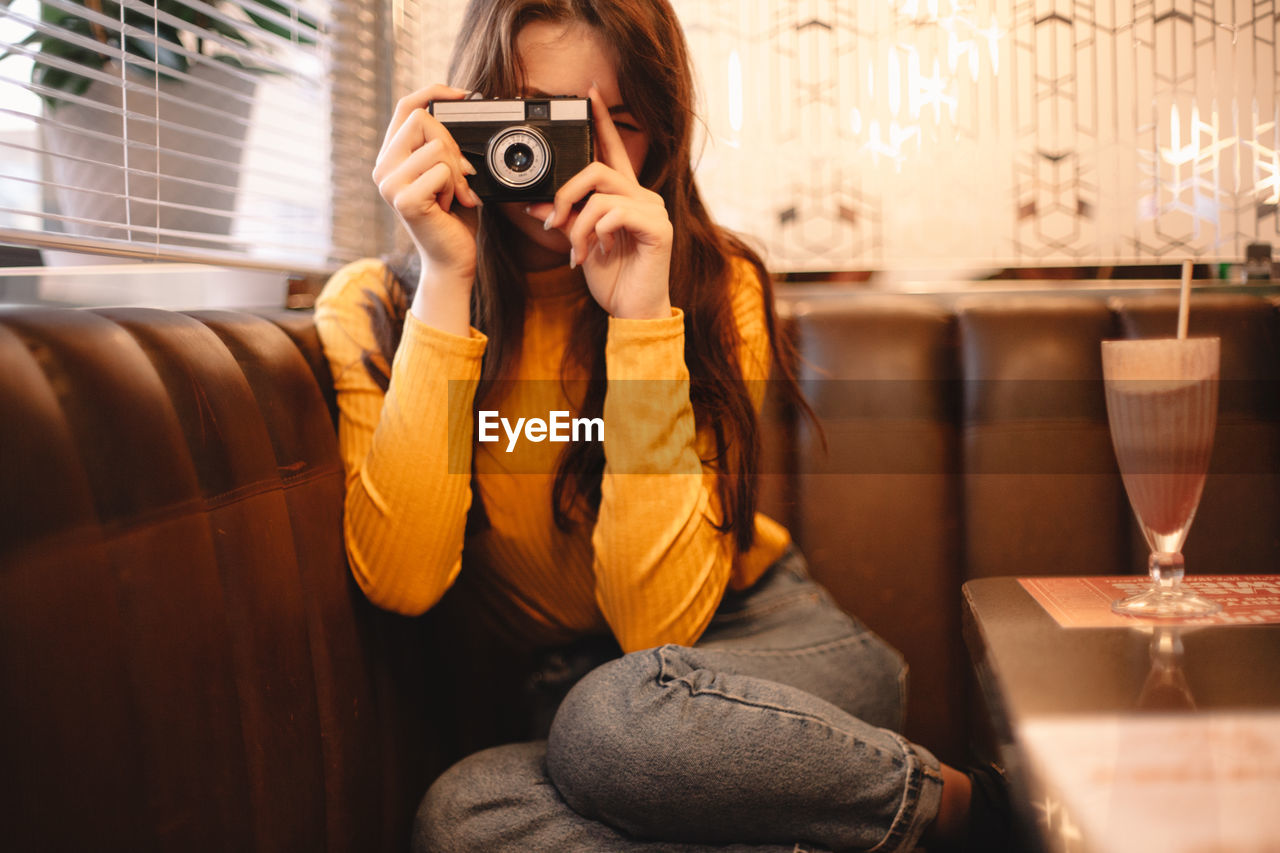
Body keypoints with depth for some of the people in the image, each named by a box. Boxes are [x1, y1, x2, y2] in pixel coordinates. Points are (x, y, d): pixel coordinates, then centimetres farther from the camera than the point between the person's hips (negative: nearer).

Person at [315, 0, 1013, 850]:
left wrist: (642, 315, -27)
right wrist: (447, 283, -24)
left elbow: (658, 623, -21)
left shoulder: (716, 286, -11)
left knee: (622, 713, -35)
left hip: (767, 647, -2)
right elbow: (402, 581, -22)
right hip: (574, 679, 3)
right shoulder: (374, 309, -7)